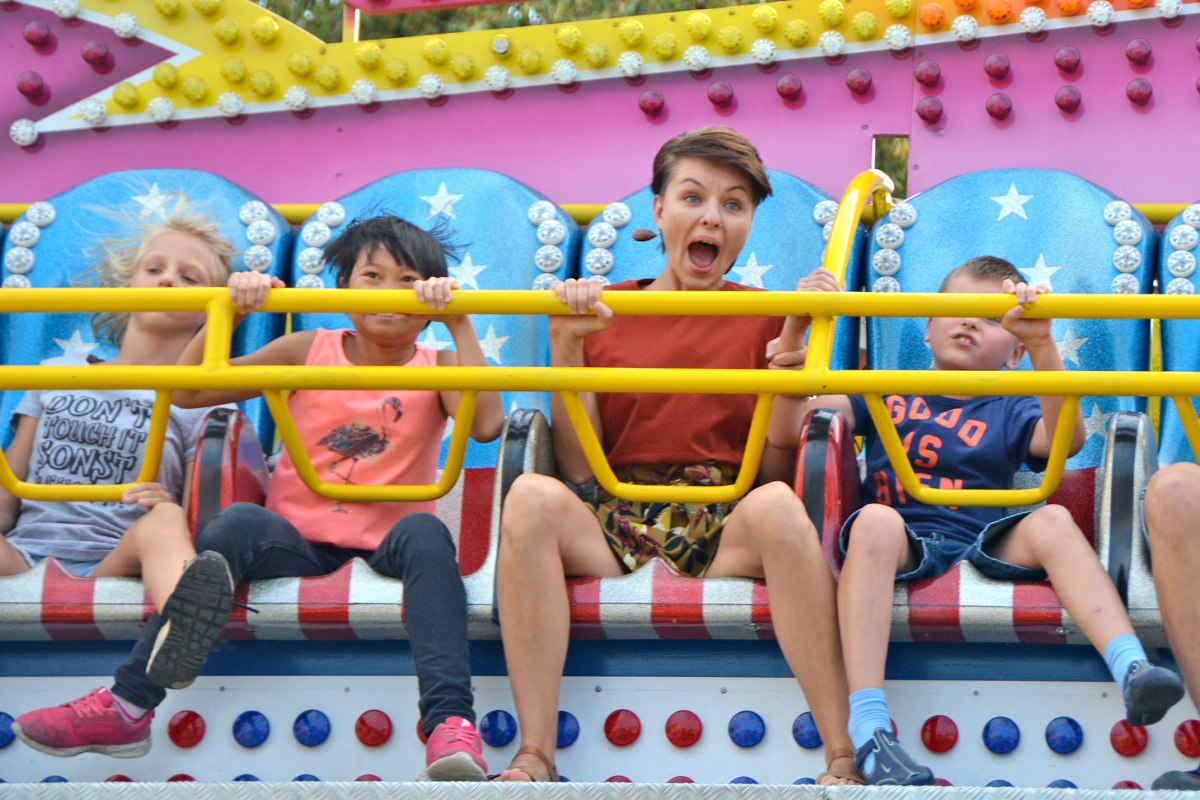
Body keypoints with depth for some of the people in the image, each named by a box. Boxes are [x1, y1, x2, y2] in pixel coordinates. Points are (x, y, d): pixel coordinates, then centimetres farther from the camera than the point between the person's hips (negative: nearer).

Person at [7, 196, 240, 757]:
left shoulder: (200, 404, 15)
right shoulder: (57, 376, 24)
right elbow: (9, 489, 20)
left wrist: (170, 515, -17)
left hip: (116, 568, -2)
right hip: (22, 563, 2)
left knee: (162, 522, -34)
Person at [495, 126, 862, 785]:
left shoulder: (764, 319, 14)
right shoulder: (603, 311, 14)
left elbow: (775, 473, 5)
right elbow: (579, 470, 6)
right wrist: (567, 349, -3)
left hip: (726, 535, -1)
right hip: (610, 529, 1)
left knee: (777, 506, -34)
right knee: (533, 496, -30)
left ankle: (843, 758, -35)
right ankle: (535, 756, -32)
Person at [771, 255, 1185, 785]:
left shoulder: (1011, 413, 22)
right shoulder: (884, 396, 24)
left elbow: (1066, 439, -3)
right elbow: (786, 432, 12)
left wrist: (1041, 343, -15)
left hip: (987, 547, 1)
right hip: (902, 545, -1)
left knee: (1052, 521, -26)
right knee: (875, 520, -34)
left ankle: (1131, 669, -43)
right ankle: (868, 731, -46)